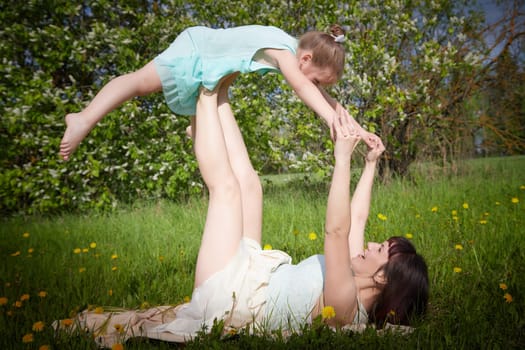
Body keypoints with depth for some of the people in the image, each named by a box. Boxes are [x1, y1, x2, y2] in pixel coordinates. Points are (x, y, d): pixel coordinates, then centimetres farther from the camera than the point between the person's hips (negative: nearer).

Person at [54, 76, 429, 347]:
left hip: (229, 295, -8)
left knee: (226, 184, -10)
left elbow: (337, 229, -39)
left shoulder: (344, 304, -25)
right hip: (251, 281, 8)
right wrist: (371, 164, 10)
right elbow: (357, 218, 10)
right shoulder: (355, 288, 1)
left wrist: (343, 157, -42)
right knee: (247, 182, 3)